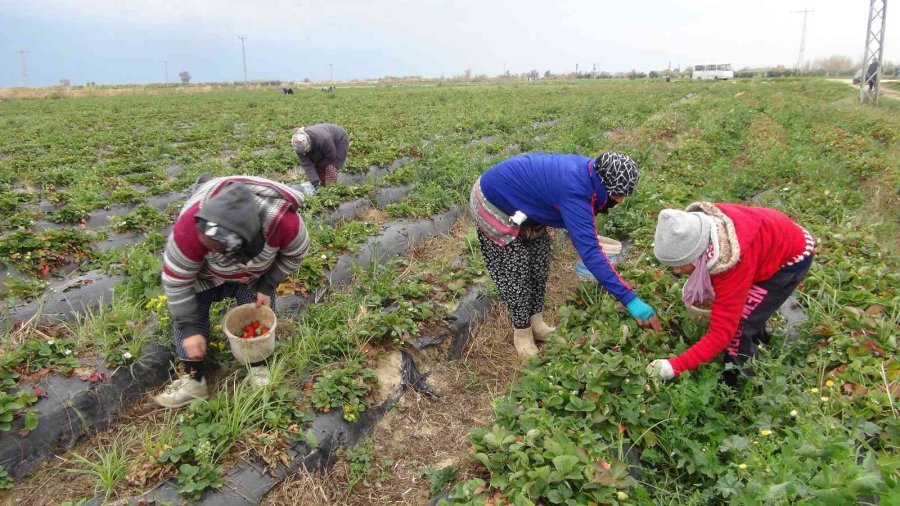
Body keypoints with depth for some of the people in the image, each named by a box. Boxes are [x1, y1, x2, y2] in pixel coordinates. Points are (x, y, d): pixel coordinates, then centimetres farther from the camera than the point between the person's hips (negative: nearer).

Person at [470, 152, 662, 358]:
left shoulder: (588, 171, -10)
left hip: (516, 197, 9)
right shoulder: (574, 192, -37)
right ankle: (522, 332, 18)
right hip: (493, 203, -9)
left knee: (539, 265, 11)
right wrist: (630, 300, -42)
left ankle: (536, 322, 28)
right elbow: (590, 252, -42)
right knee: (515, 274, -2)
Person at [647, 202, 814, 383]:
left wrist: (675, 367, -46)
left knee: (737, 326, -11)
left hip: (792, 257, -7)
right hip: (774, 236, 7)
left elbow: (721, 333, -41)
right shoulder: (697, 222, -26)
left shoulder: (733, 264, -46)